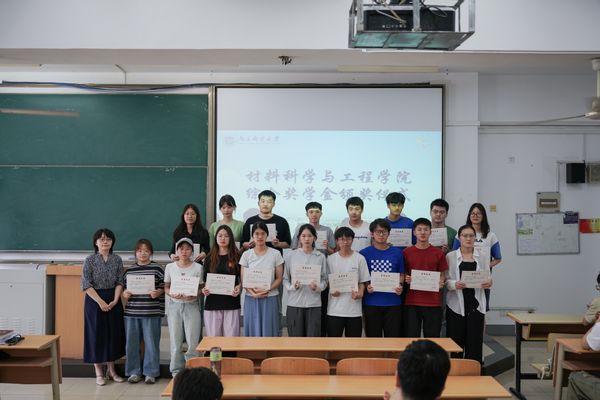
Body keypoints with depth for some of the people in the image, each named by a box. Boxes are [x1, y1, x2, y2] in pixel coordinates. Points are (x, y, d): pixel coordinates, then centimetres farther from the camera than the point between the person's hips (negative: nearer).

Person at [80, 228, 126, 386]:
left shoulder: (117, 259, 3)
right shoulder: (90, 260, -6)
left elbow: (120, 282, 1)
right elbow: (86, 285, -10)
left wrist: (115, 300, -13)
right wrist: (100, 302, -17)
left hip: (113, 300, 3)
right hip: (94, 300, -3)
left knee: (113, 333, 7)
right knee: (97, 334, 2)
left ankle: (111, 370, 21)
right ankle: (99, 373, 12)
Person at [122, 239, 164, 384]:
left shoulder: (157, 269, 0)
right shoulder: (129, 270, 9)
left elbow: (163, 287, 1)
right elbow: (125, 287, 16)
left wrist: (158, 292, -18)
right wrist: (124, 293, -5)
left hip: (151, 312, -3)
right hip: (132, 312, 3)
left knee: (151, 343, 3)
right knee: (132, 343, 7)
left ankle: (151, 372, 16)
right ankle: (134, 372, 21)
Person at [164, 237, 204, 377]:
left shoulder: (198, 267, 0)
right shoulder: (170, 267, 4)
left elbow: (201, 288, 3)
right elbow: (166, 287, 8)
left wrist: (194, 295, -17)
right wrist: (172, 294, -12)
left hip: (191, 305, -1)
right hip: (174, 306, 1)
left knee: (192, 342, -4)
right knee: (175, 341, 6)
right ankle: (176, 372, 18)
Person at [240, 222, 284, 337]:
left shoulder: (275, 254, 0)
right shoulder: (246, 255, 3)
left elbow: (279, 278, 0)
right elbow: (243, 280, 2)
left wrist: (267, 290, -15)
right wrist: (253, 292, -14)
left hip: (270, 298, -1)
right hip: (251, 298, 1)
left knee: (269, 331, 1)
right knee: (253, 330, 4)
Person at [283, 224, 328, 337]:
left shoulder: (320, 257, 4)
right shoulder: (290, 255, 2)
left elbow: (324, 279, 5)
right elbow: (285, 278, 2)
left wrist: (318, 287, -14)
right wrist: (292, 287, -16)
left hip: (314, 303, 1)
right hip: (294, 303, 0)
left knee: (313, 335, 2)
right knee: (296, 336, 4)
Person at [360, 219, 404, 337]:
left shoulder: (397, 252, 5)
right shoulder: (364, 253, 2)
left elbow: (401, 274, 11)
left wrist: (400, 285, -8)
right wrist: (366, 286, -13)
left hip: (393, 302, 1)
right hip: (371, 302, -1)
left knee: (393, 337, 4)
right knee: (373, 337, 8)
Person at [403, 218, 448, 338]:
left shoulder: (438, 253, 3)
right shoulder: (407, 252, 3)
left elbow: (442, 275, 9)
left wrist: (441, 282, -11)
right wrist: (406, 279, -10)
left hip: (433, 302, 0)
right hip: (411, 302, 0)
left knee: (432, 337, 5)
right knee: (411, 337, 5)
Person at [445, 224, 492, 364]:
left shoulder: (481, 257, 10)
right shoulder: (450, 256, 3)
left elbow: (488, 279, 10)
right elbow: (444, 280, -1)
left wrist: (488, 282, -12)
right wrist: (454, 284, -20)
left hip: (476, 305, 2)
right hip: (456, 305, -2)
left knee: (475, 343, 0)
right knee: (455, 343, -2)